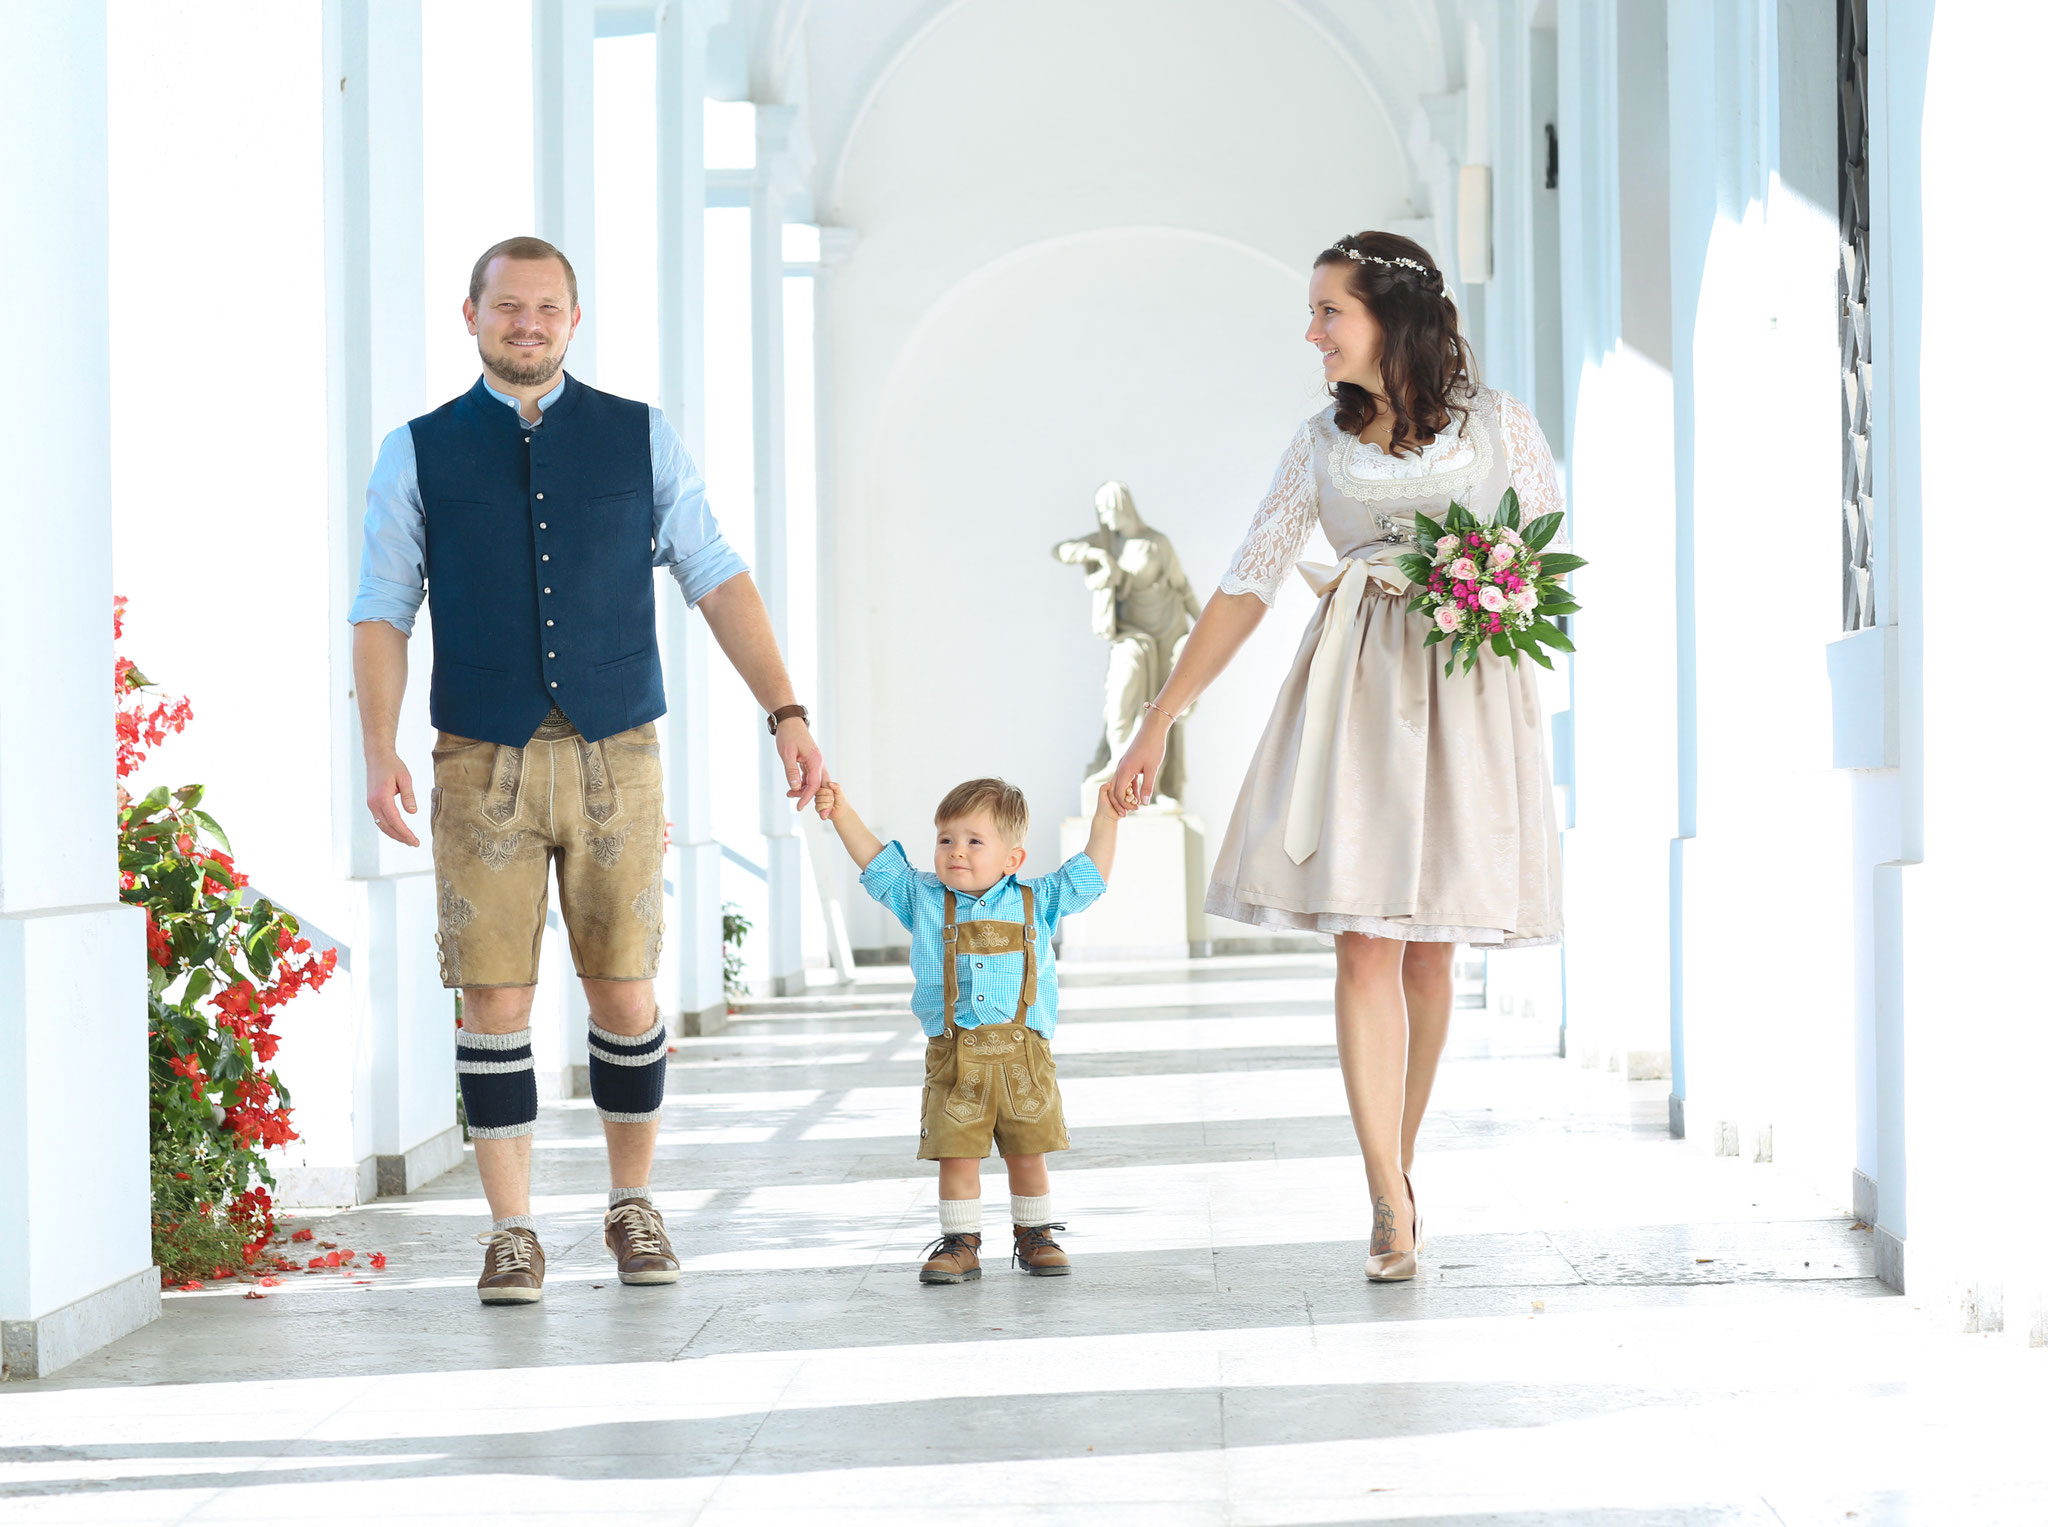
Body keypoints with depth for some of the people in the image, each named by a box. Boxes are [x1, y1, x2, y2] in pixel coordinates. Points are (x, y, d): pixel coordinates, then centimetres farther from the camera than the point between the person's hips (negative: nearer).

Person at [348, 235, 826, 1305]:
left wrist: (786, 711, -5)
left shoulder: (640, 439, 7)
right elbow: (382, 613, 2)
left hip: (616, 755, 1)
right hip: (483, 764, -1)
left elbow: (716, 580, 4)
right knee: (495, 999, -2)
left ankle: (633, 1208, 21)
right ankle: (511, 1231, 8)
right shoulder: (418, 455, 5)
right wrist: (379, 749, -12)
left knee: (624, 992, 4)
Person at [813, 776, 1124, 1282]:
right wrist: (844, 817, 2)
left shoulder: (1036, 902, 7)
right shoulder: (925, 900, 8)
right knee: (956, 1155, -1)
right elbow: (880, 865, 10)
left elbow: (1089, 874, 14)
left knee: (1027, 1154, 6)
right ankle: (960, 1244, 9)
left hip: (1023, 1055, 0)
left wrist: (1105, 817, 9)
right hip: (954, 1057, 0)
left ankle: (1034, 1236, 21)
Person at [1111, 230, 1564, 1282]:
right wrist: (1159, 720, 3)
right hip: (1354, 694, 1)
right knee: (1365, 940, -10)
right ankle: (1392, 1206, -13)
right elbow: (1247, 585, 7)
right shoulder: (1323, 443, 8)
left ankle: (1397, 1167, 19)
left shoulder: (1500, 427, 3)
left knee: (1428, 946, 4)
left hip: (1464, 694, -1)